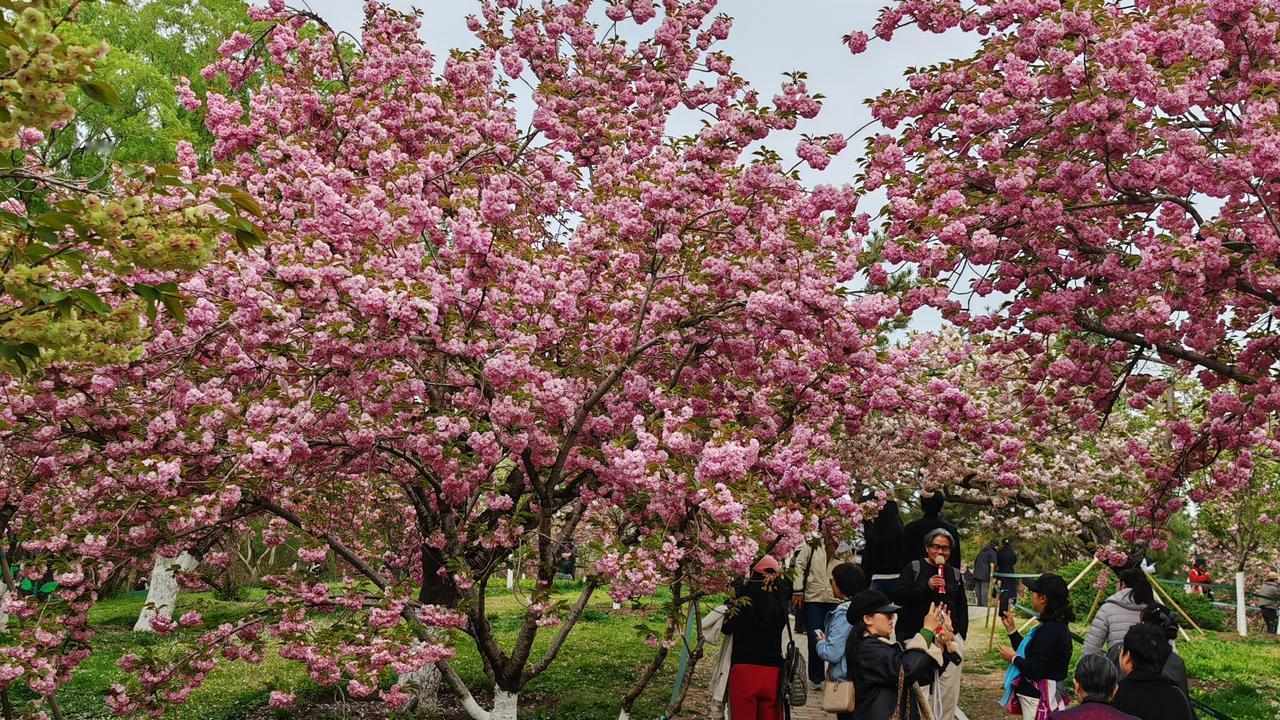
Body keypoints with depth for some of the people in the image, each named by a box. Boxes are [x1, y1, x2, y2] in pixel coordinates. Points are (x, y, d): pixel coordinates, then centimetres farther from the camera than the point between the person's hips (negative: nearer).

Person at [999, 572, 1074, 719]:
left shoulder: (1049, 631, -23)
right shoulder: (1056, 626, 9)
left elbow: (1034, 671, -25)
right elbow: (1028, 654, 15)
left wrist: (1013, 657, -8)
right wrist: (1010, 628, 15)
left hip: (1037, 700, -10)